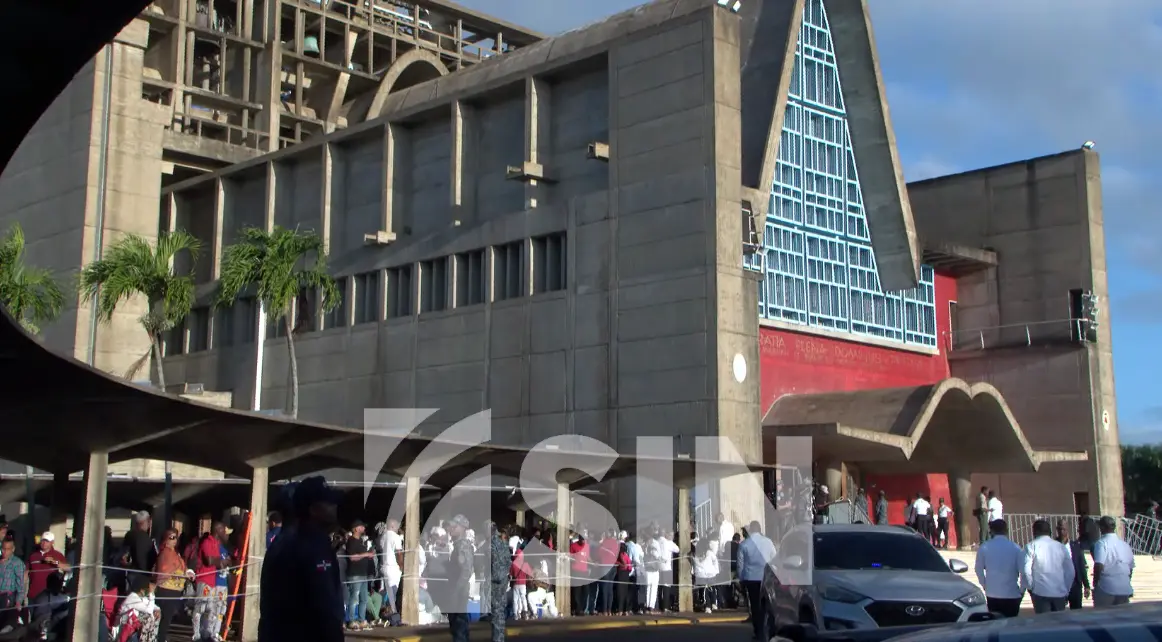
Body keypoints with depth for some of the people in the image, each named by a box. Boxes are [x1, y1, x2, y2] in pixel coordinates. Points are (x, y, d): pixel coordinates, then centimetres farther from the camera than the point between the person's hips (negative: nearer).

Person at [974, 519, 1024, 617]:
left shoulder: (984, 547, -3)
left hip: (992, 595, 2)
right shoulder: (1015, 548, -8)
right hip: (1012, 595, -2)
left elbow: (979, 570, 4)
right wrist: (1022, 590, 5)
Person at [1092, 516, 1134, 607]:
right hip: (1125, 589, 6)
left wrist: (1095, 582, -6)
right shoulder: (1125, 545, 9)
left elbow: (1099, 566, -20)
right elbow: (1131, 567, 17)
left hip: (1106, 589, -6)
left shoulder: (1101, 543, -10)